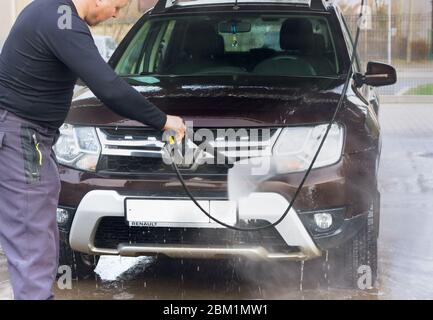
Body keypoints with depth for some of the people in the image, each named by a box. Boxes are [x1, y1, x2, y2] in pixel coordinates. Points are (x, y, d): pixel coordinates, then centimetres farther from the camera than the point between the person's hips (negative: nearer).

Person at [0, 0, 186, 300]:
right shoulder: (64, 24, -22)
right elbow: (110, 90, -26)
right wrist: (162, 120, -15)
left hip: (27, 136, 10)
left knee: (41, 241, 14)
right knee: (33, 246, -8)